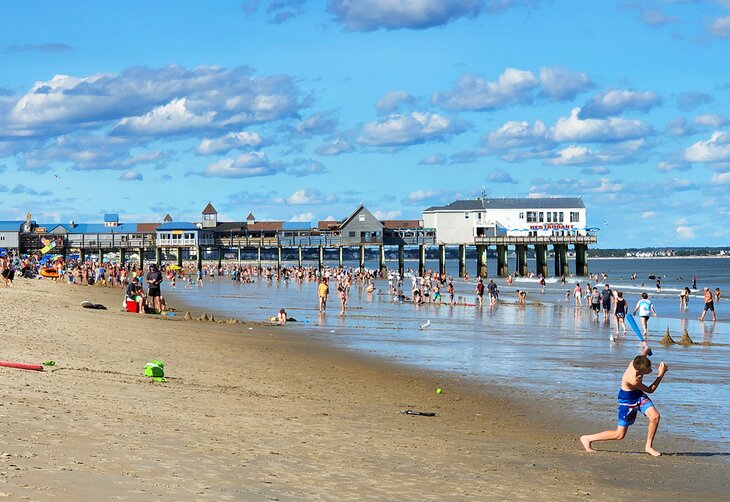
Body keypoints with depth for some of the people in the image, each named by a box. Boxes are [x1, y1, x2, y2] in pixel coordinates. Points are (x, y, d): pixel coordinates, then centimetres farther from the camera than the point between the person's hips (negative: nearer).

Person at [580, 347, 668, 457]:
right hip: (627, 399, -8)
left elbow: (644, 352, 6)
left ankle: (648, 446, 4)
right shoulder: (633, 381, -39)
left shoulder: (638, 360, -23)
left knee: (655, 416, -13)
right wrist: (661, 374, -20)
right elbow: (650, 390, -20)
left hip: (638, 394, 8)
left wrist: (646, 349, 30)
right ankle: (587, 439, 13)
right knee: (620, 434, 0)